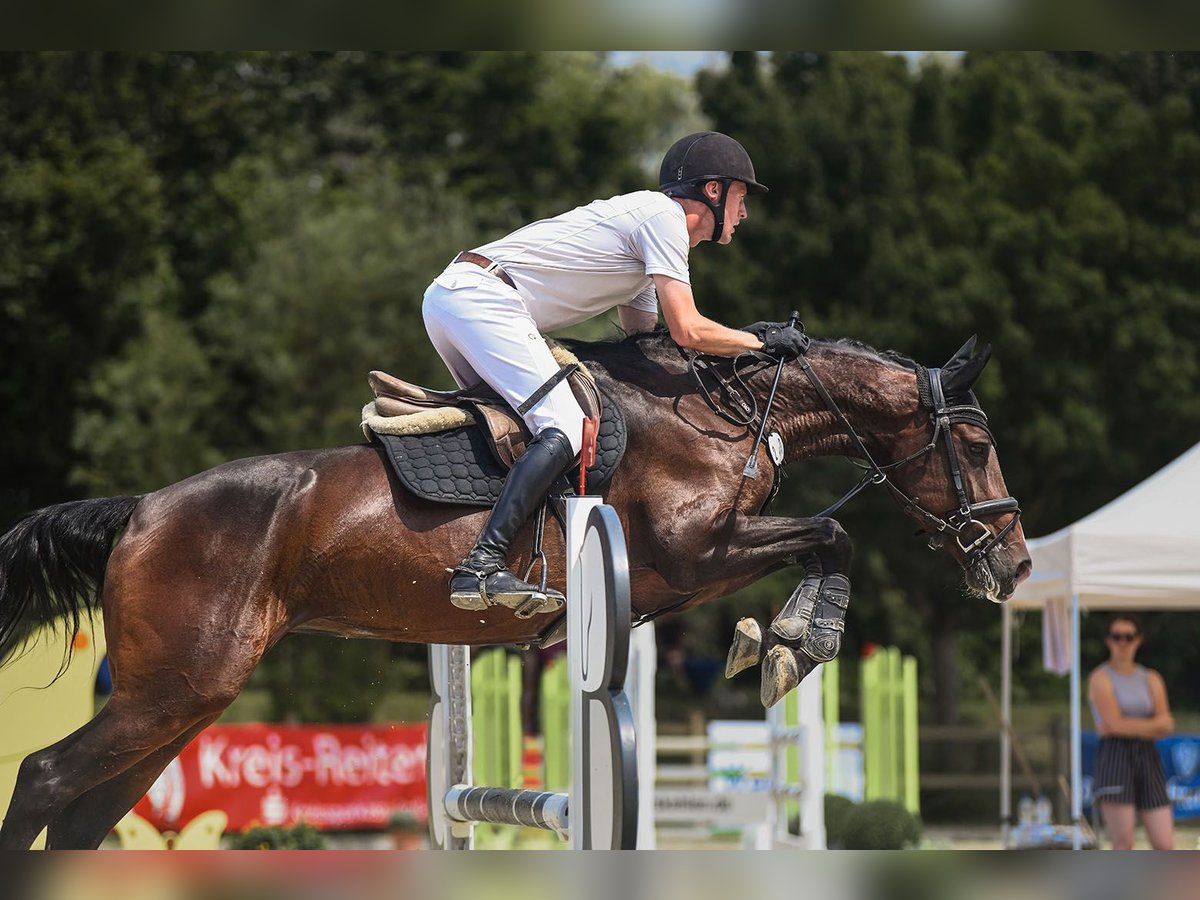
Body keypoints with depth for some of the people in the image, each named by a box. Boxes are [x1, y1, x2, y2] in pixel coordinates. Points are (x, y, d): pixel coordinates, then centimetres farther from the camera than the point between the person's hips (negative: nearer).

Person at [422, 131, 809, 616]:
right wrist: (760, 341, 5)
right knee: (566, 429, -18)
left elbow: (647, 336, 31)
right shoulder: (663, 215, -2)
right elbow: (687, 330, -10)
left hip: (446, 296, 11)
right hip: (482, 295, -11)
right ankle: (481, 566, -31)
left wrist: (741, 338, 24)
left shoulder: (643, 214, 28)